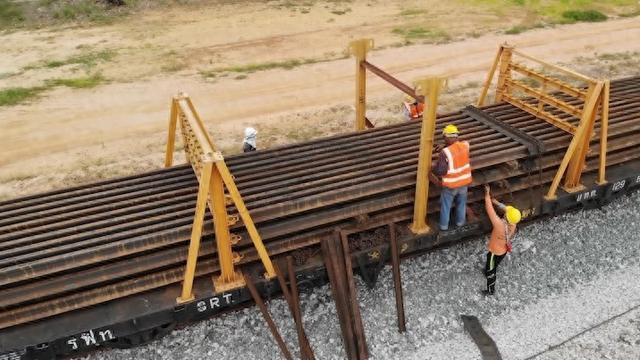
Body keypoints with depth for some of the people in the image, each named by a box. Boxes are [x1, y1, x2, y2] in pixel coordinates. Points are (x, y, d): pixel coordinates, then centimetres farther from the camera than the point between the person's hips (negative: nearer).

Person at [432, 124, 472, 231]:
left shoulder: (445, 153, -28)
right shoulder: (465, 145, -12)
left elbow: (440, 171, -27)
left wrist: (434, 168, -7)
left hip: (450, 184, -4)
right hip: (463, 182, 4)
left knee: (445, 205, 18)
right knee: (461, 203, 26)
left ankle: (444, 225, 32)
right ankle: (460, 221, 43)